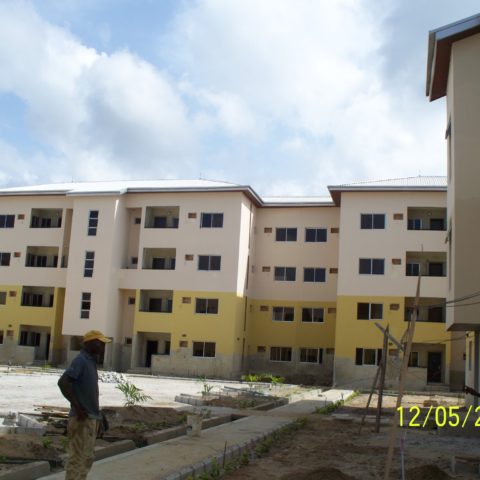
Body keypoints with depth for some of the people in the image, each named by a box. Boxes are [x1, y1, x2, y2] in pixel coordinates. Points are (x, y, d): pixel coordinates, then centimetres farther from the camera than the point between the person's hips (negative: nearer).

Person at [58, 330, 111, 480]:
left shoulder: (91, 362, 15)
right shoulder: (80, 360, -13)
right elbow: (63, 382, -26)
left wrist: (98, 417, 21)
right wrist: (77, 407, -25)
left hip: (91, 418, 9)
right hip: (82, 419, -9)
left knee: (87, 458, 15)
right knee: (78, 457, -4)